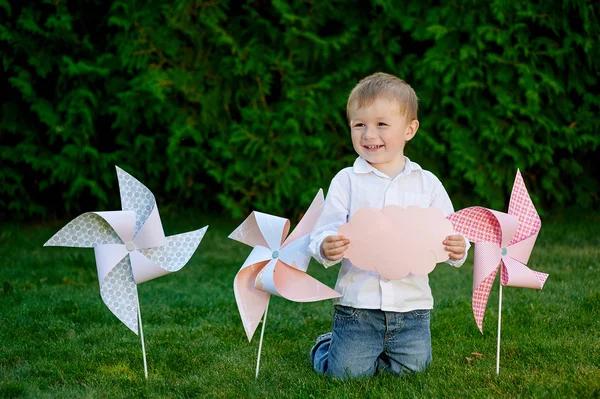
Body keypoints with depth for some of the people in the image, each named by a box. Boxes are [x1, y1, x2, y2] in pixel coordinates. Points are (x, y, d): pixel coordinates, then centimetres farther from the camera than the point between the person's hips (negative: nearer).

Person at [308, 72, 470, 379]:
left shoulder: (427, 183, 5)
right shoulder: (346, 181, 0)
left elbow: (449, 234, 5)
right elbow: (324, 233, -5)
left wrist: (457, 250, -18)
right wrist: (325, 248, -28)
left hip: (411, 304, 2)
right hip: (357, 303, -2)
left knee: (412, 367, -2)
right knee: (349, 372, -7)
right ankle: (326, 346, 27)